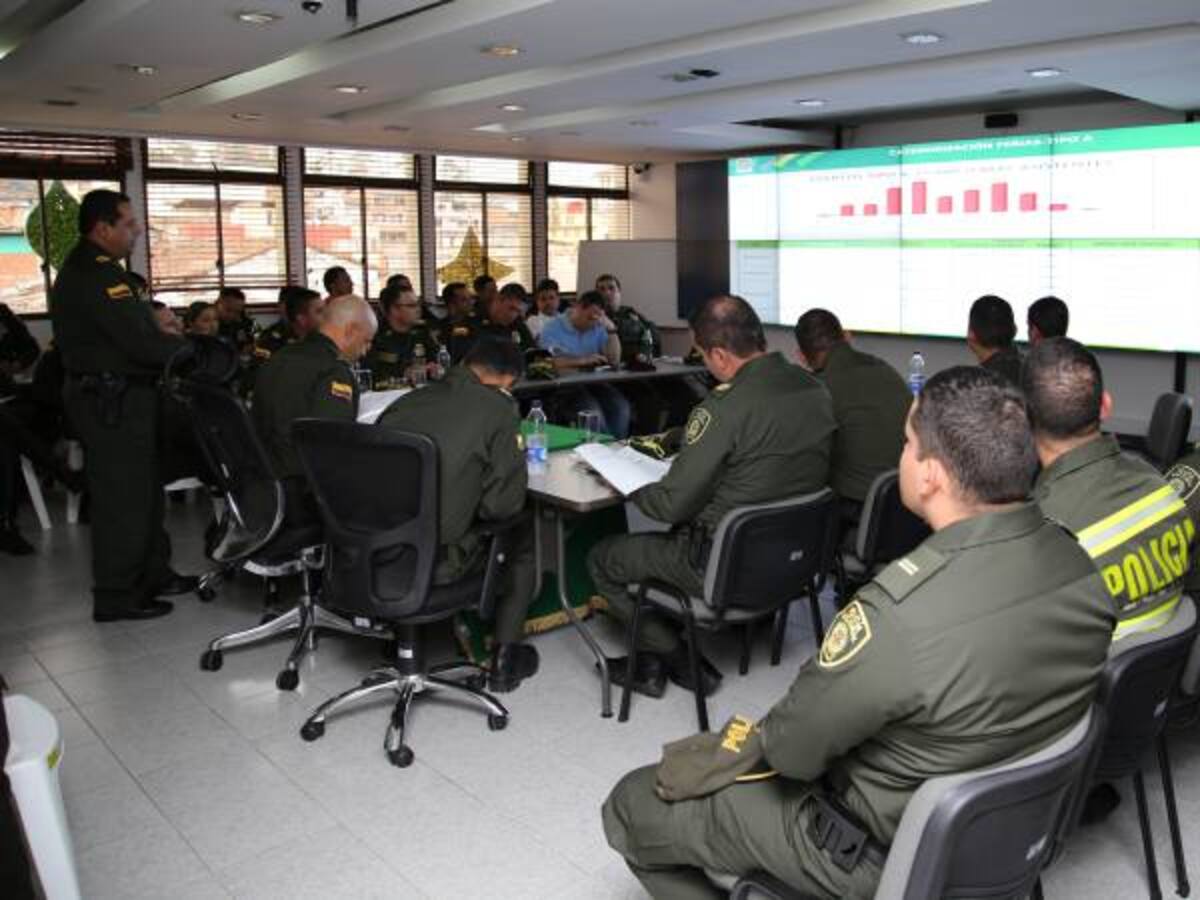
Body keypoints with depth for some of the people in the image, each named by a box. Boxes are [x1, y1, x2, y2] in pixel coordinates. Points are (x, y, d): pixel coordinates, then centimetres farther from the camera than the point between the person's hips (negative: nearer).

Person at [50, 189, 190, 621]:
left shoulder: (86, 269, 15)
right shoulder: (95, 275, -19)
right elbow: (142, 343, -24)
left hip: (116, 398, 11)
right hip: (112, 402, -11)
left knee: (143, 489, 18)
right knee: (122, 497, -3)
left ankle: (153, 574, 29)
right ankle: (115, 597, 7)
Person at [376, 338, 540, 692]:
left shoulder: (406, 401, 7)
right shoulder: (498, 408, -8)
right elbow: (502, 504, -8)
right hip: (430, 565, -6)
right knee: (524, 537, 20)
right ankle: (504, 658, 24)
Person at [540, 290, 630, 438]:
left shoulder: (598, 328, 10)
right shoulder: (554, 328, -4)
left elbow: (614, 360, 5)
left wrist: (611, 330, -4)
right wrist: (583, 360, -14)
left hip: (593, 383, 5)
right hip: (563, 386, -5)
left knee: (621, 406, -22)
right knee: (593, 411, -32)